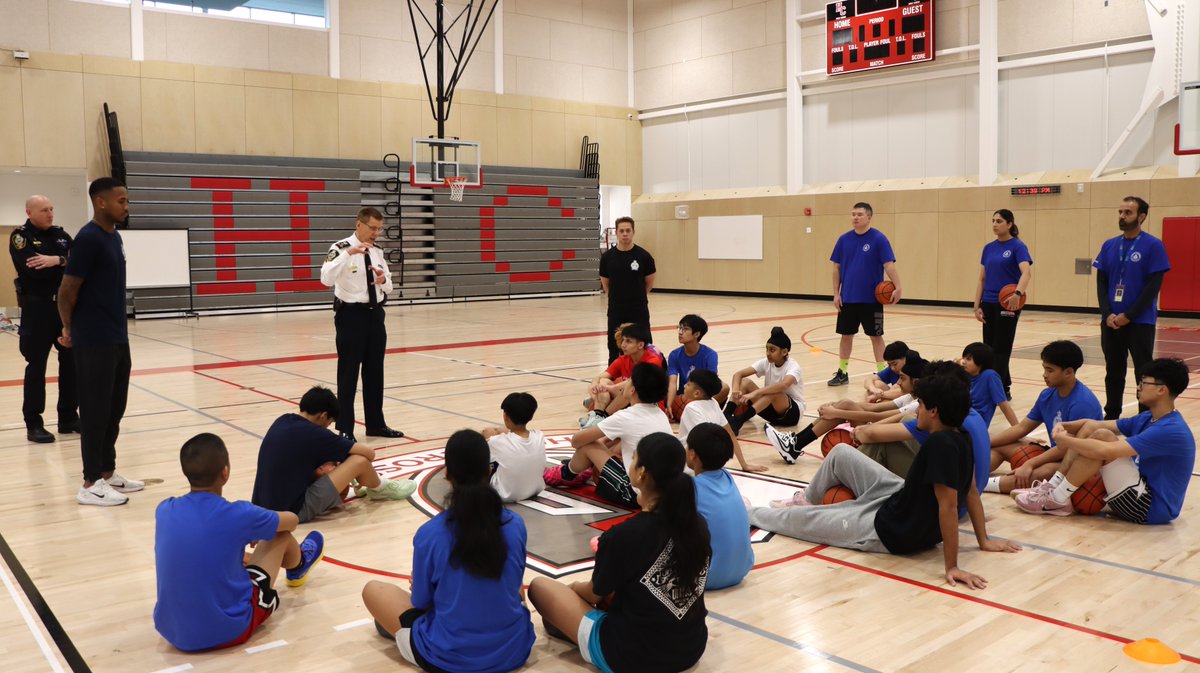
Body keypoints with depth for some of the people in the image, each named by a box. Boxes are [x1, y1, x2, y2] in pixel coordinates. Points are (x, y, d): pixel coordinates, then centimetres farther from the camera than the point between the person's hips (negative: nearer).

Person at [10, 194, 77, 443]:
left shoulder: (61, 235, 11)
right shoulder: (20, 236, -4)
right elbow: (33, 270, -20)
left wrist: (57, 261, -19)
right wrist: (66, 265, -11)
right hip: (37, 309, -5)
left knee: (72, 362, 8)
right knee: (36, 366, -1)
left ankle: (69, 417, 19)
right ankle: (33, 424, 6)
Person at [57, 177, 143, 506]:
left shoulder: (114, 236, 11)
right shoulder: (88, 238, -16)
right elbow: (67, 291, -14)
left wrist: (117, 328, 16)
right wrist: (70, 331, -2)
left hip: (117, 338, 8)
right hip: (94, 342, -8)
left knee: (114, 409, 14)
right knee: (95, 411, -2)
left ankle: (108, 472, 25)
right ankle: (91, 483, 7)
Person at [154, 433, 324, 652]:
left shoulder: (164, 510, -4)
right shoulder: (238, 515, -16)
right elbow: (290, 520, 6)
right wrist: (257, 530, 29)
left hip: (172, 632, 5)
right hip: (228, 631, -4)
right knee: (280, 534, 11)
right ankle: (297, 567, 45)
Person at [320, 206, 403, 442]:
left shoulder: (378, 252, 7)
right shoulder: (341, 248, -11)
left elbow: (388, 287, 11)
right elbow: (326, 279, -27)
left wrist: (383, 279, -13)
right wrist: (348, 254, -35)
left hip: (375, 315, 6)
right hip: (351, 315, -6)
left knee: (375, 372, 14)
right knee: (348, 373, 1)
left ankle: (375, 424, 27)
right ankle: (345, 429, 11)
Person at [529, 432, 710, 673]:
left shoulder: (622, 536, -23)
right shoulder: (699, 525, -8)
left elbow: (596, 594, -3)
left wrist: (573, 586, 18)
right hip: (692, 648, 6)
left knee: (539, 585, 8)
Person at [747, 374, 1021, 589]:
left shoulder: (940, 444, -33)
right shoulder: (961, 438, -4)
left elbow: (949, 506, -34)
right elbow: (971, 492, 4)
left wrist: (952, 566, -31)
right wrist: (984, 541, 11)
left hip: (893, 532, -9)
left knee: (801, 518, 8)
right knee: (841, 452, 15)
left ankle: (748, 514, 36)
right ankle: (807, 499, 43)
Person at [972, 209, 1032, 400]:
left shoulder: (1018, 246, -7)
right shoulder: (989, 248, 11)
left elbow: (1027, 272, -23)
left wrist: (1018, 293, -40)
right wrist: (977, 306, 6)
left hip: (1008, 305, -6)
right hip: (989, 305, 6)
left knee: (1000, 350, -4)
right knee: (989, 349, 9)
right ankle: (1004, 388, 20)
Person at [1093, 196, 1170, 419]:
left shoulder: (1153, 246, -6)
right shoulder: (1109, 246, 8)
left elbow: (1153, 286, -10)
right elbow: (1101, 283, 8)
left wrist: (1128, 316, -14)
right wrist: (1107, 314, -6)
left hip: (1140, 323, -4)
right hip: (1111, 322, 4)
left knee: (1143, 374, 0)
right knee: (1113, 373, 12)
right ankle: (1111, 416, 23)